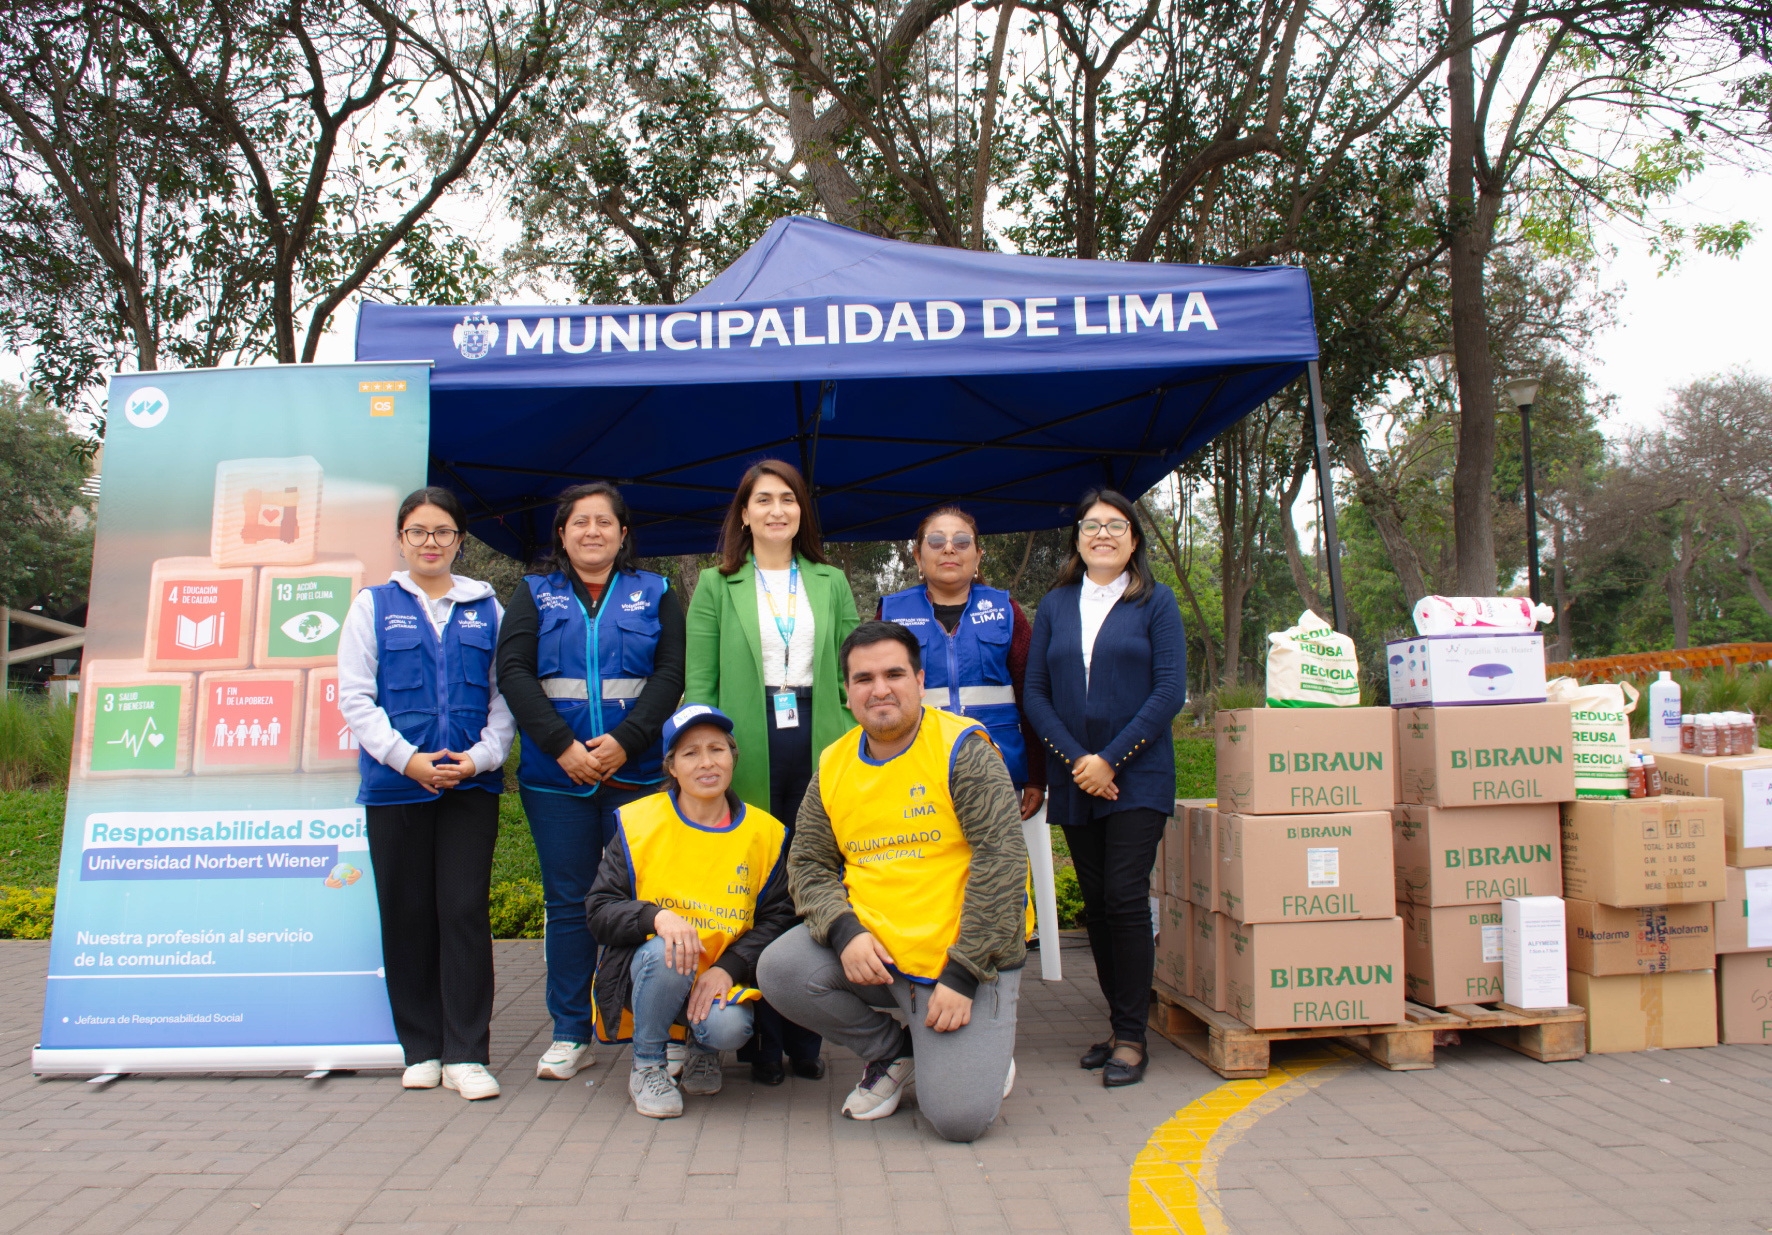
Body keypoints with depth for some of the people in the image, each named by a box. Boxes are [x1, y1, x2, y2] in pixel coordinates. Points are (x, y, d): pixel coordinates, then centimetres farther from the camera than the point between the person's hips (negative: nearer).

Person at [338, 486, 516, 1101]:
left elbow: (506, 694, 9)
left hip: (471, 783, 0)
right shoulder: (374, 605, 9)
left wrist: (483, 755, -8)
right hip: (395, 785, 0)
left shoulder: (486, 608, 12)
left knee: (465, 910, -4)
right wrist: (407, 758, -11)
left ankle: (467, 1055, 2)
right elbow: (354, 697, 1)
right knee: (407, 914, 4)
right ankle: (421, 1049, 17)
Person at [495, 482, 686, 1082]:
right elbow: (513, 672, 1)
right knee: (568, 903, 5)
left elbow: (671, 673, 0)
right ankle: (571, 1035, 14)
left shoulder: (655, 594, 11)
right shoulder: (535, 594, 13)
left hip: (638, 771, -1)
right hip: (557, 774, 1)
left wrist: (624, 741, -13)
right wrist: (562, 745, -12)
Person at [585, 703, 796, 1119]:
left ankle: (702, 1050, 12)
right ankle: (646, 1067, -7)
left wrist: (728, 967, -16)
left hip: (722, 978, 1)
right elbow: (599, 909, -5)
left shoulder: (764, 832, 1)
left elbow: (777, 918, 1)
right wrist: (656, 917, -26)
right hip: (646, 975, -1)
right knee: (664, 952, -35)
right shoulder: (639, 823, -2)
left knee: (730, 1028, -30)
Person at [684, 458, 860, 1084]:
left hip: (817, 744, 2)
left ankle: (804, 1038, 17)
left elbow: (852, 671, 10)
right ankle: (764, 1040, 14)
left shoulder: (830, 582, 14)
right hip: (748, 746, -2)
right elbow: (699, 681, 2)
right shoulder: (717, 585, 7)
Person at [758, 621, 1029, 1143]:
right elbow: (808, 865, 9)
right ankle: (892, 1051, 7)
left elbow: (1001, 862, -15)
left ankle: (982, 1053, 20)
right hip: (871, 949, 5)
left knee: (959, 1116, -19)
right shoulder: (832, 766, 5)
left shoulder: (963, 749, -11)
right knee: (780, 971, -19)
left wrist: (962, 973, -18)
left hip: (967, 959, -5)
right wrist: (844, 931, -13)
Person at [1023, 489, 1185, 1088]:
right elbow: (1035, 693, 5)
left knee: (1126, 898, -7)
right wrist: (1075, 759, -8)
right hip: (1074, 781, 3)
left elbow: (1170, 691, -6)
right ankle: (1118, 1022, 21)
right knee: (1096, 903, 8)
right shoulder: (1054, 606, 10)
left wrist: (1110, 760, -12)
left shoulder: (1156, 603, 2)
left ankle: (1131, 1036, 4)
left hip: (1137, 775, -3)